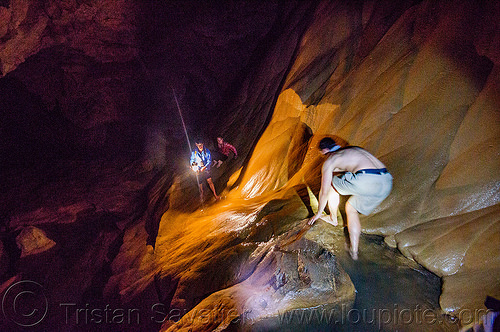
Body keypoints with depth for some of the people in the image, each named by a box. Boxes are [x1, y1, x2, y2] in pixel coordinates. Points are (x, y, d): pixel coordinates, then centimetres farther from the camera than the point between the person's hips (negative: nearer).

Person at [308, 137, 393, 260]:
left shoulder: (329, 161, 12)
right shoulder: (354, 149, 33)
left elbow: (324, 192, 17)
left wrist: (319, 212, 32)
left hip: (366, 181, -7)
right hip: (387, 182, 7)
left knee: (332, 183, 21)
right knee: (351, 207, 27)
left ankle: (333, 219, 35)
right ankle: (354, 252, 25)